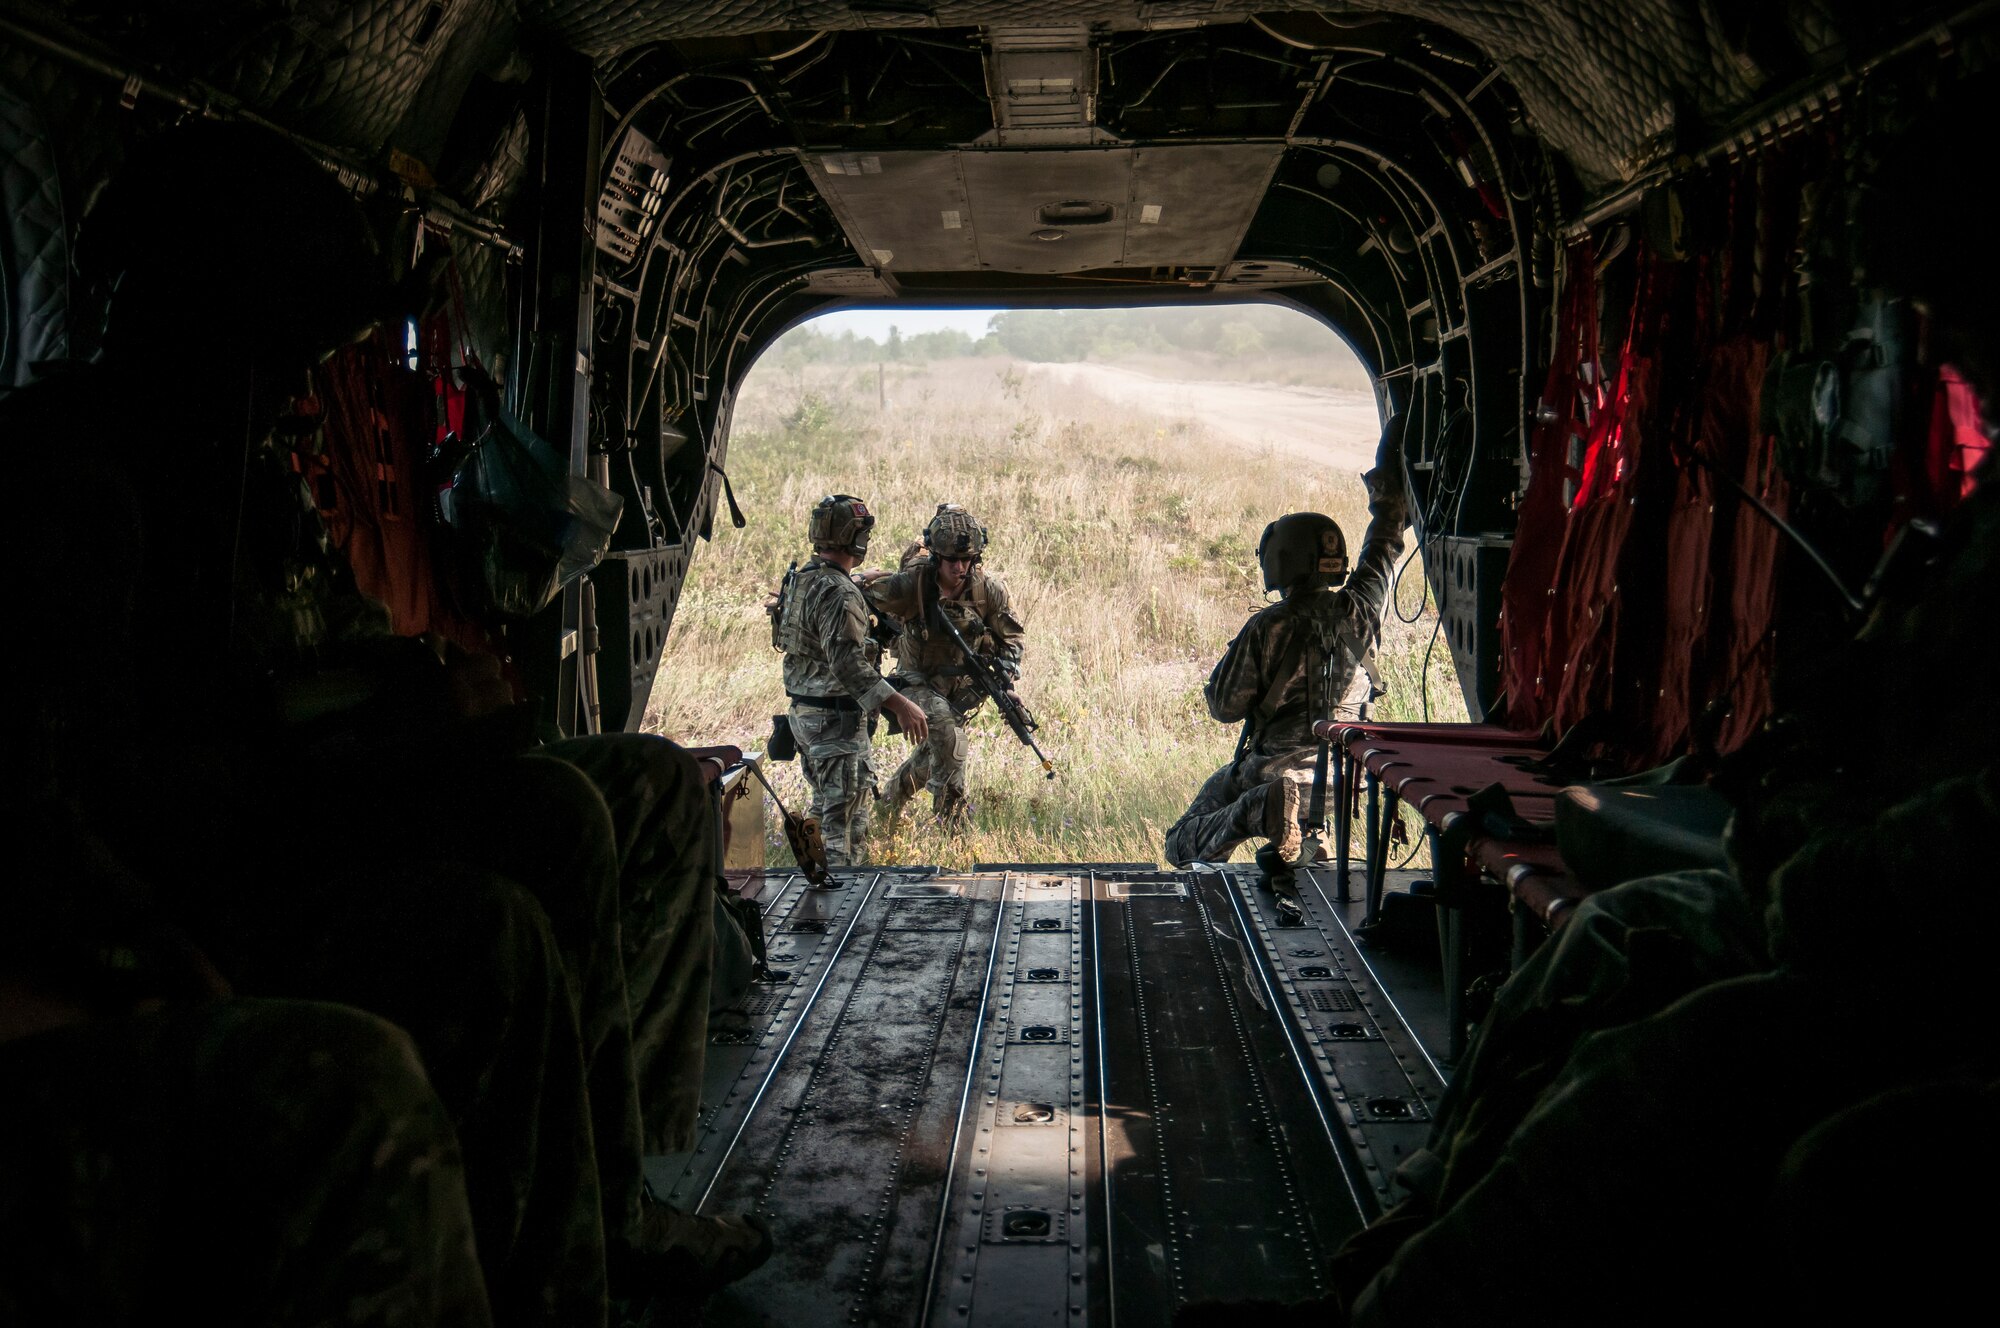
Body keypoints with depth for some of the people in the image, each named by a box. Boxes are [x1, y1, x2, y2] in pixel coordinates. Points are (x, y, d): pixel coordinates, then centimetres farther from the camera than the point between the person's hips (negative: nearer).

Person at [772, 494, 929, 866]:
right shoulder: (839, 593, -21)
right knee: (846, 820, -5)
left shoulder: (800, 580, 9)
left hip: (804, 714, 10)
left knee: (826, 809, 20)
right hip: (837, 720, -10)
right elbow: (847, 661, -30)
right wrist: (899, 704, -33)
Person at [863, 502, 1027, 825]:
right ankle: (952, 817, -19)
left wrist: (1007, 667, -16)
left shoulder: (989, 589, -15)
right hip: (917, 684, -4)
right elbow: (859, 591, -13)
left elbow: (1011, 634, -1)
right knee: (946, 731, -31)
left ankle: (890, 805, 47)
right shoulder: (911, 584, -25)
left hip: (960, 688, 4)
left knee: (933, 753, 18)